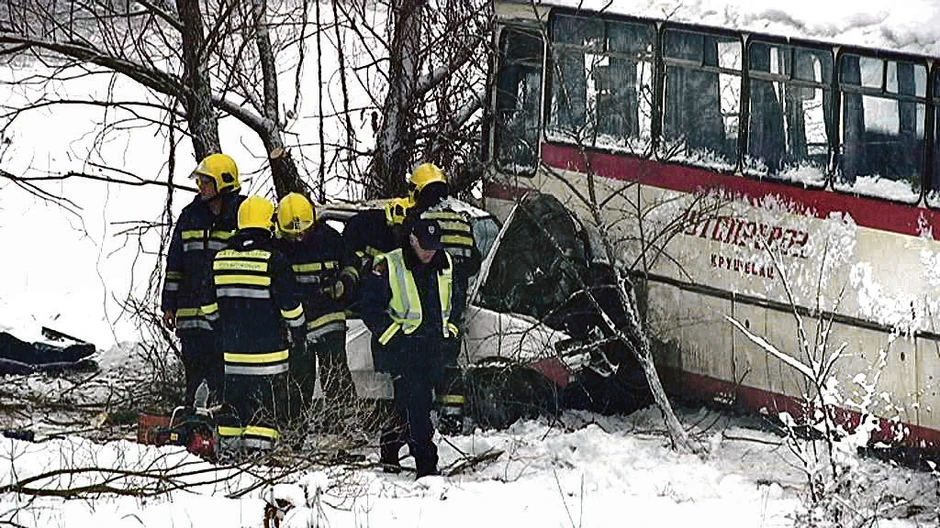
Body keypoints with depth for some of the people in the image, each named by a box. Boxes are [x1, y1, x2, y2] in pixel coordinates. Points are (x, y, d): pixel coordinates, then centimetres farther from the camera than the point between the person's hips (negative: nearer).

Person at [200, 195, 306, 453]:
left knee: (235, 396, 15)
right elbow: (289, 304, -10)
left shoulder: (222, 258, 4)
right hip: (268, 343, -5)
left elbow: (209, 305, 12)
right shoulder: (273, 259, -12)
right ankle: (258, 443, -9)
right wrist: (298, 332, 6)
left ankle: (229, 445, 17)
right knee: (269, 398, -1)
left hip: (233, 345, 5)